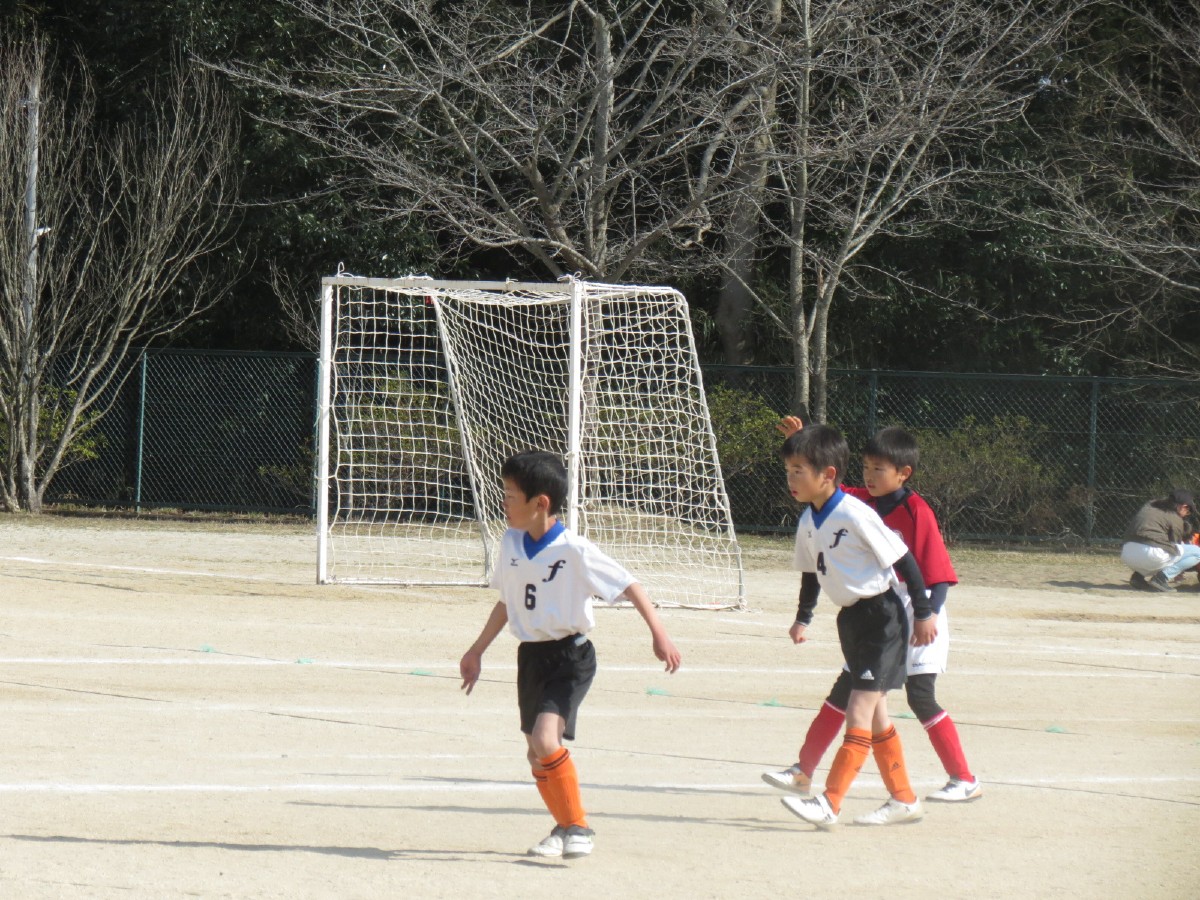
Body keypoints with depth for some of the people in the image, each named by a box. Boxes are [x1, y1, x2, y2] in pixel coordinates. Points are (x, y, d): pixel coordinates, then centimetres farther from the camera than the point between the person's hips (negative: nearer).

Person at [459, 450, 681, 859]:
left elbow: (630, 587, -14)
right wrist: (477, 651, 24)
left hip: (570, 656, -7)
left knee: (546, 740, -23)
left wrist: (659, 635, -21)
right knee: (537, 753, 11)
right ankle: (563, 827, 31)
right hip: (531, 654, 7)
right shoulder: (512, 545, 3)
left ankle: (579, 827, -8)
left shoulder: (575, 552, -18)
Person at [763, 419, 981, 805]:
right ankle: (803, 771, 15)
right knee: (845, 691, 10)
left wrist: (930, 614, -33)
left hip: (913, 614, -7)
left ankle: (965, 781, 0)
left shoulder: (916, 510, -17)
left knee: (920, 697, -9)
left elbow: (939, 571, -20)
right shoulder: (864, 502, 3)